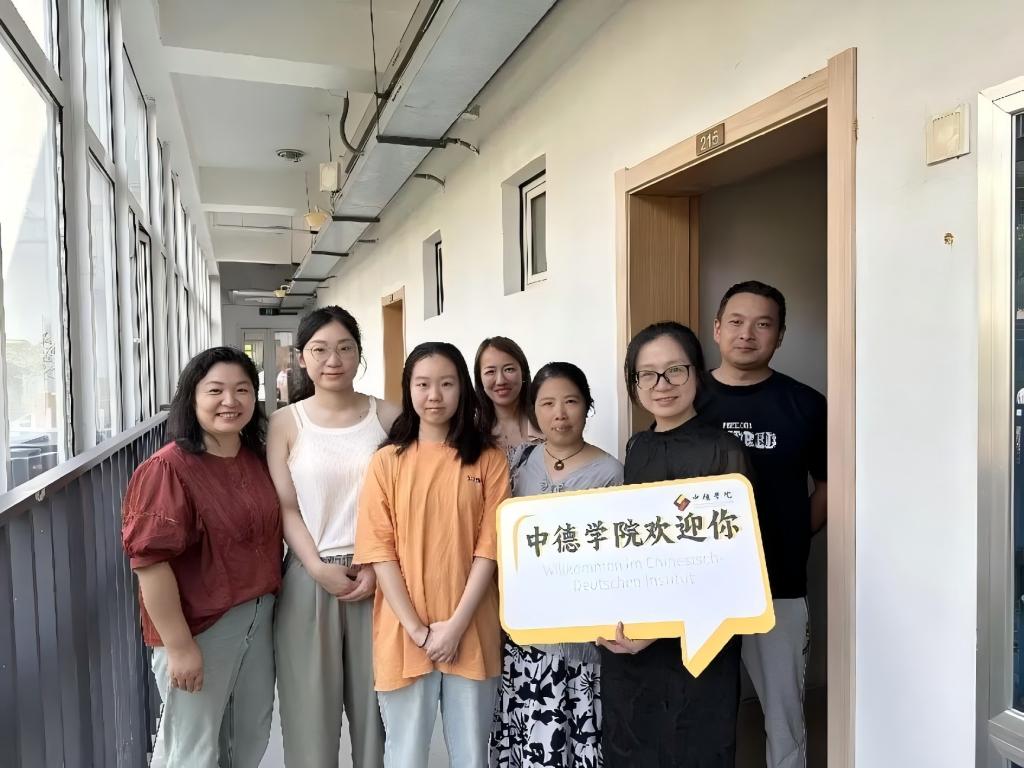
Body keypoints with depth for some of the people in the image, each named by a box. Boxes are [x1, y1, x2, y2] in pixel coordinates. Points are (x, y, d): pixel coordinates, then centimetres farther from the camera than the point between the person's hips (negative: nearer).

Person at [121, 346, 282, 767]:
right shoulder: (168, 468, -20)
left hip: (259, 615, 6)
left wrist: (268, 602, 11)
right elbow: (151, 562, -22)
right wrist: (179, 646, -20)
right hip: (199, 626, -6)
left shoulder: (258, 460, 1)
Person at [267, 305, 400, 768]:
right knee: (311, 699, 11)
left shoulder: (388, 418, 1)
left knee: (375, 698, 10)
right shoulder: (286, 423, 1)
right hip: (310, 576, 0)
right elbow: (284, 507, -1)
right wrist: (319, 568, -12)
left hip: (377, 575, 0)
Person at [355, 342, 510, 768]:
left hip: (471, 631, 0)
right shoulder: (386, 462, -1)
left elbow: (490, 546, -4)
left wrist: (456, 624, -11)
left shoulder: (489, 460, 0)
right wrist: (417, 628, -11)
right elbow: (379, 550, -5)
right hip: (403, 632, 0)